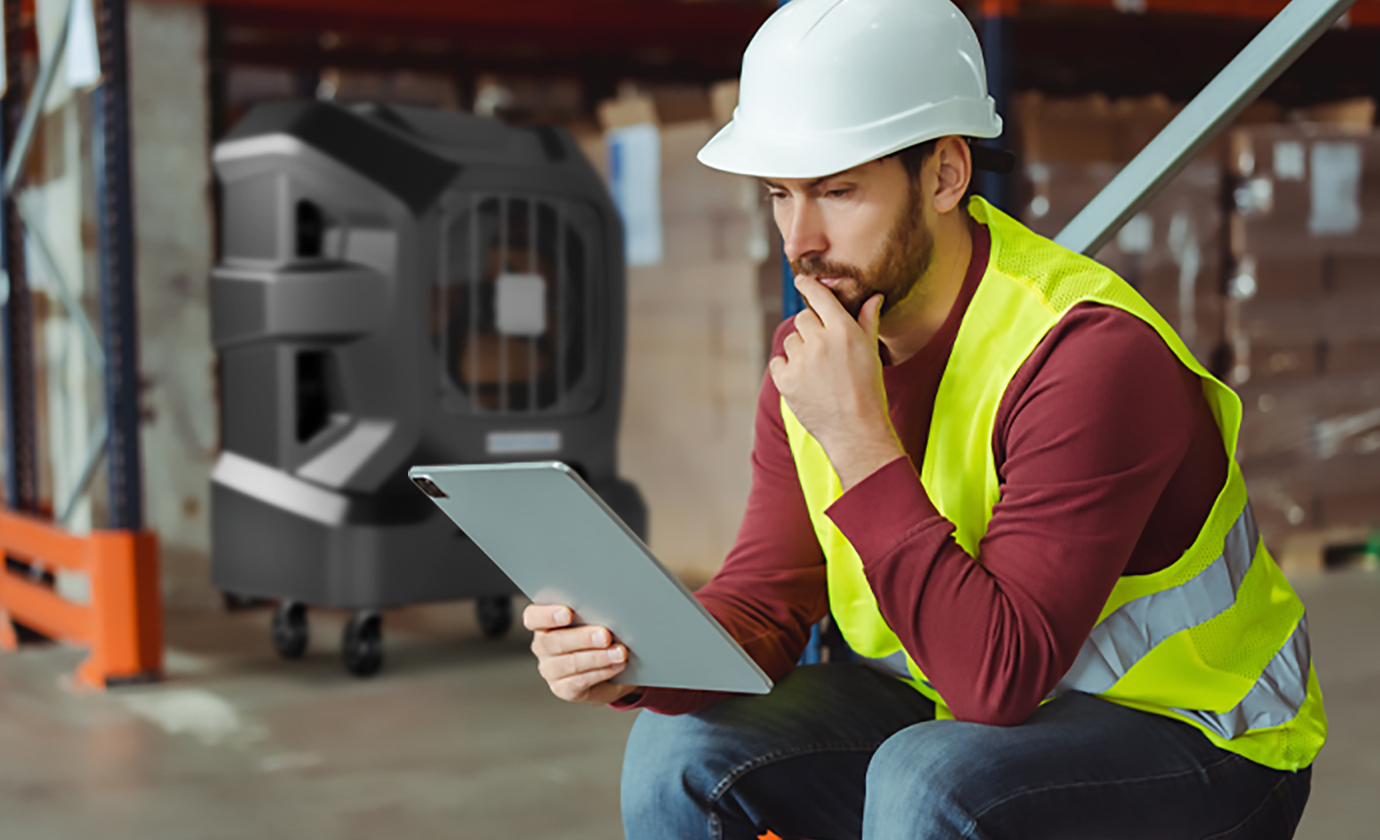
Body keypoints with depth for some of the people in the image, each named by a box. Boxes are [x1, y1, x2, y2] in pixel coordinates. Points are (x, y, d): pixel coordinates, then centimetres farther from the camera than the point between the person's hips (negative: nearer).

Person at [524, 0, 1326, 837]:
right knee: (684, 750, -11)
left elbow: (999, 678, -32)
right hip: (950, 707, 6)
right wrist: (631, 658, -24)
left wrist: (860, 440, -34)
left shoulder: (1090, 354, -28)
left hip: (1195, 736, -6)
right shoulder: (813, 354, -5)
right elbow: (764, 600, -3)